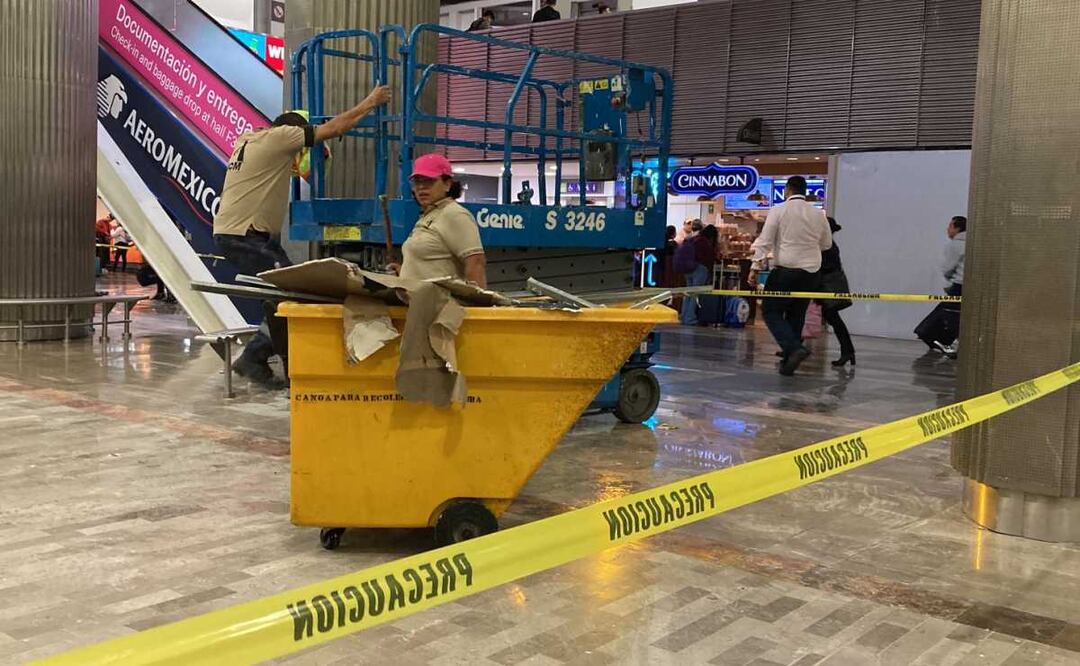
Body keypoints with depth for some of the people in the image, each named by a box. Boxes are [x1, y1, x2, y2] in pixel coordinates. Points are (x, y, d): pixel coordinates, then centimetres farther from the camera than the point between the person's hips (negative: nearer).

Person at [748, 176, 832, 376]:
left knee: (771, 311, 3)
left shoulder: (778, 211, -5)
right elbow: (827, 244, 18)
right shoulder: (818, 214, 8)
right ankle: (789, 361, 12)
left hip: (785, 270, -5)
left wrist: (755, 267, -7)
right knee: (796, 315, 13)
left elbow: (765, 241, -8)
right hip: (811, 271, 5)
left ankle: (794, 348, -18)